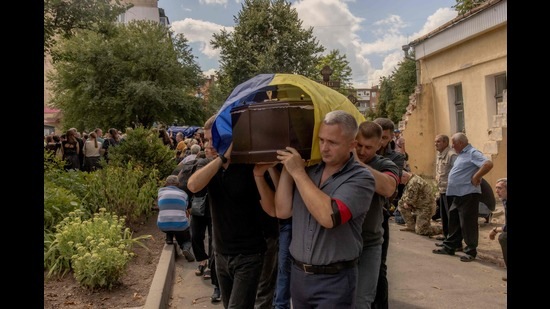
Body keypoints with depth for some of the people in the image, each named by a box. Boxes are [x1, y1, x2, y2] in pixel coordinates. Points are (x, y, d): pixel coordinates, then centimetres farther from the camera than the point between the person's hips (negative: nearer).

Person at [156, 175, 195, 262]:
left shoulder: (161, 191, 13)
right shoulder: (183, 193, 13)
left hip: (163, 225, 1)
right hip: (180, 225, -1)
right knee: (187, 240, 25)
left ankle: (169, 238, 16)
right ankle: (186, 248, -8)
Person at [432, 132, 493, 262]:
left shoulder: (473, 153, -15)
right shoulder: (462, 154, 16)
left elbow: (488, 164, -29)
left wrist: (476, 177, -22)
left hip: (468, 194, -10)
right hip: (458, 194, 10)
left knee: (468, 223, -1)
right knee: (454, 221, 16)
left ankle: (471, 251, 10)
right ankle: (449, 247, 26)